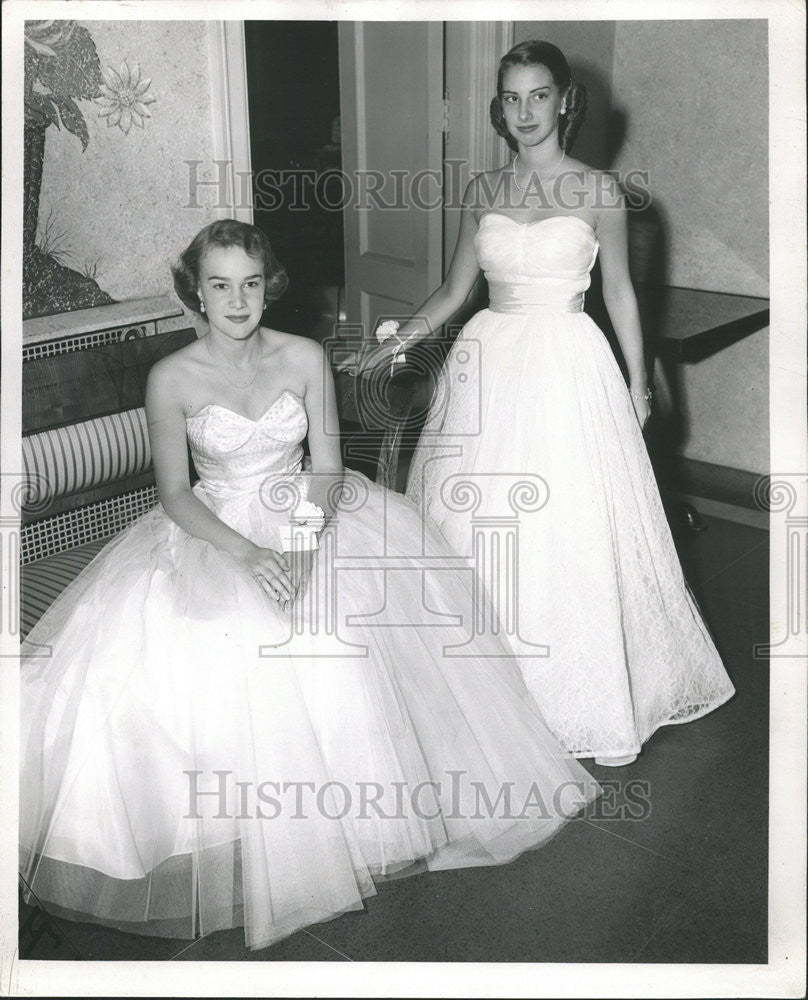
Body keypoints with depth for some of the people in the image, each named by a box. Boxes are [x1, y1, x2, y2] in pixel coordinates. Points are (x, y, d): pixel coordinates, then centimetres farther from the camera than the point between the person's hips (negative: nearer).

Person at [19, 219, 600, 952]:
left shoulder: (305, 358, -3)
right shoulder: (172, 379, -7)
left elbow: (326, 468, -2)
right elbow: (175, 494, -7)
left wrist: (306, 541, -21)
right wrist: (247, 552, -23)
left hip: (306, 519, 1)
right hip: (214, 533, -1)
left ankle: (360, 808, 2)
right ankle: (233, 837, -5)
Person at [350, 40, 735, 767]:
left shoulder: (598, 191, 0)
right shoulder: (483, 192, 8)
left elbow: (619, 291, 4)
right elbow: (456, 288, 11)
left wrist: (638, 380, 3)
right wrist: (397, 341, 0)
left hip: (568, 366, -3)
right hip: (490, 365, 3)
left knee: (572, 530, -1)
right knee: (478, 521, 5)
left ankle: (581, 690, 19)